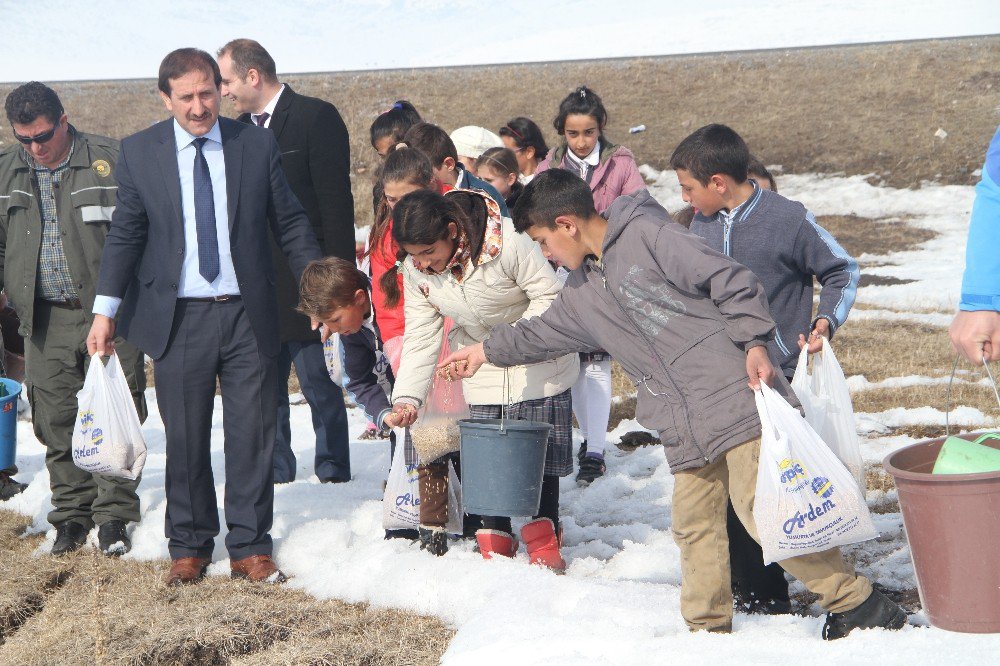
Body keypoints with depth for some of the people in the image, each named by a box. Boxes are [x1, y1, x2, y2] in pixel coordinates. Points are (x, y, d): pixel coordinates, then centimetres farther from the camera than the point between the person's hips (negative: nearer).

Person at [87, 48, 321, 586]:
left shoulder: (257, 144, 2)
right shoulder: (139, 152, 1)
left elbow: (290, 224, 7)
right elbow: (125, 234, 5)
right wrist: (106, 309, -1)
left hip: (247, 314, 0)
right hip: (178, 317, 0)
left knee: (252, 437, 4)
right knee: (185, 439, 7)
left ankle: (249, 547, 15)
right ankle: (189, 547, 22)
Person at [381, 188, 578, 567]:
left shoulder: (508, 243, -29)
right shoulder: (414, 269, -12)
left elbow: (549, 297, -20)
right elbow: (420, 336, -7)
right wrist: (407, 396, -17)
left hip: (537, 366, -4)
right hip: (482, 378, 4)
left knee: (539, 456, 0)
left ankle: (544, 546, 13)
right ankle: (495, 546, 13)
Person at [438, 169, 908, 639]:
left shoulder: (648, 235, -7)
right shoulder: (582, 293, 18)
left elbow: (731, 281, -11)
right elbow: (540, 334, 37)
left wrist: (754, 343, -17)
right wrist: (488, 351, 45)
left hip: (736, 398, -8)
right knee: (694, 526, 7)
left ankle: (858, 603, -3)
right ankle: (708, 629, 17)